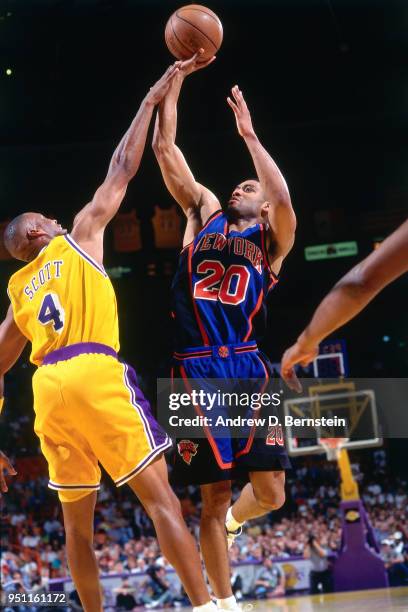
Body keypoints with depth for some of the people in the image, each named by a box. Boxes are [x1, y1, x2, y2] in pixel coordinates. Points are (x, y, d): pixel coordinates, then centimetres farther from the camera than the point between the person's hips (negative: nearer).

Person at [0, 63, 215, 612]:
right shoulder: (79, 235, 12)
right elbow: (121, 170, 14)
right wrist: (151, 101, 20)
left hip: (48, 386, 6)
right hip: (94, 372, -6)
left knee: (77, 520, 12)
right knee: (159, 494, -9)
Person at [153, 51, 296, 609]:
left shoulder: (272, 239, 10)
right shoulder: (204, 213, 17)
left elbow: (283, 198, -12)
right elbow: (164, 149, 13)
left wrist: (249, 134, -6)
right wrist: (177, 78, 10)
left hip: (247, 369, -1)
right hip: (197, 371, 1)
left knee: (270, 493, -2)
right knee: (213, 496, 1)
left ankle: (234, 519, 34)